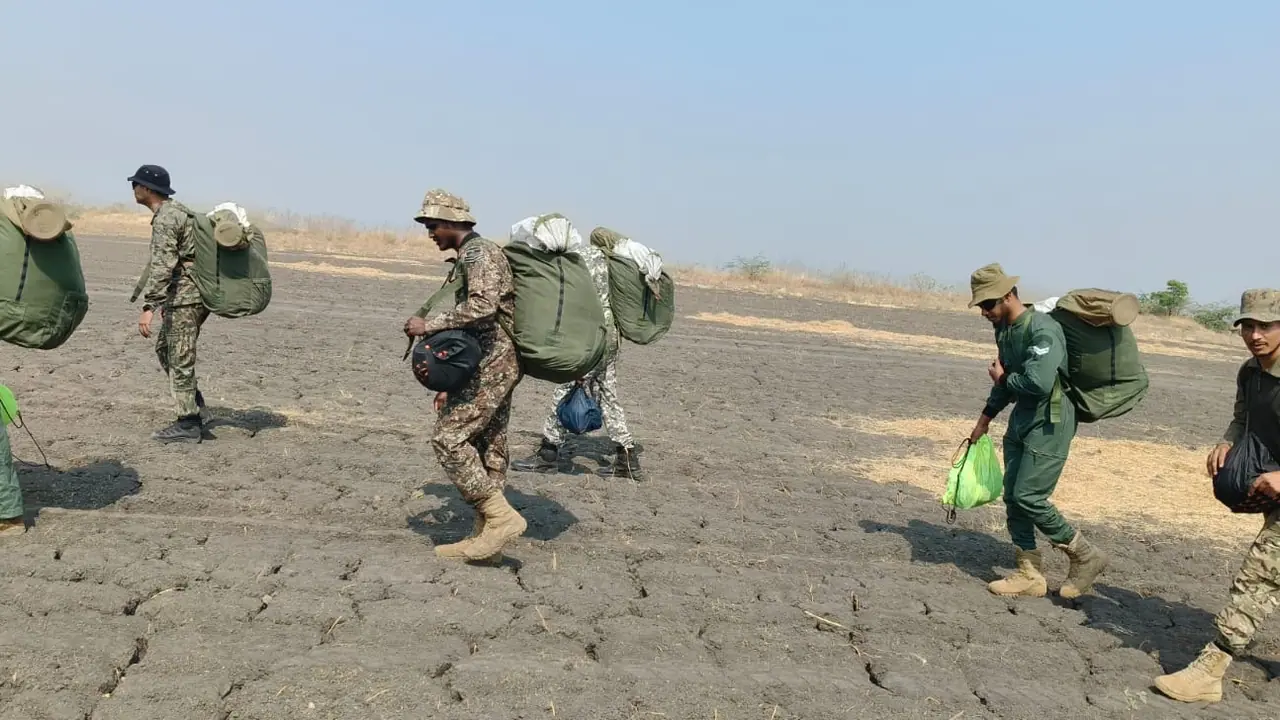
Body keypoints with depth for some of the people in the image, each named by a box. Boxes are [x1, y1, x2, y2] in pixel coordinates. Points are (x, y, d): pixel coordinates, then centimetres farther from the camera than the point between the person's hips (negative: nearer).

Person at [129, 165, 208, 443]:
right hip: (190, 294, 10)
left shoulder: (165, 219, -15)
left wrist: (149, 307, -29)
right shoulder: (175, 211, 16)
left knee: (180, 359, -5)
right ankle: (194, 407, 18)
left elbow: (163, 266, -25)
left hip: (187, 296, -10)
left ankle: (188, 425, 1)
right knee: (164, 347, 18)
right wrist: (164, 301, 29)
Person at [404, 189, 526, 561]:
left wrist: (429, 325, -22)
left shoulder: (480, 252, -10)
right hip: (494, 363, 10)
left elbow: (482, 306, -29)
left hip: (491, 364, -10)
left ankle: (501, 516, -10)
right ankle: (486, 536, 13)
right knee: (487, 448, 9)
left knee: (449, 438, -12)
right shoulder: (470, 257, 21)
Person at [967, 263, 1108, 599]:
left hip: (1049, 424, -9)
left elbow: (1039, 383, -33)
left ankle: (1086, 556, 9)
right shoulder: (1003, 329, 8)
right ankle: (1029, 575, 16)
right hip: (1021, 420, 9)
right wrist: (986, 418, 28)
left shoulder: (1043, 329, -20)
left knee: (1028, 497, -11)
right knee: (1012, 497, 7)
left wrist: (1003, 379, -14)